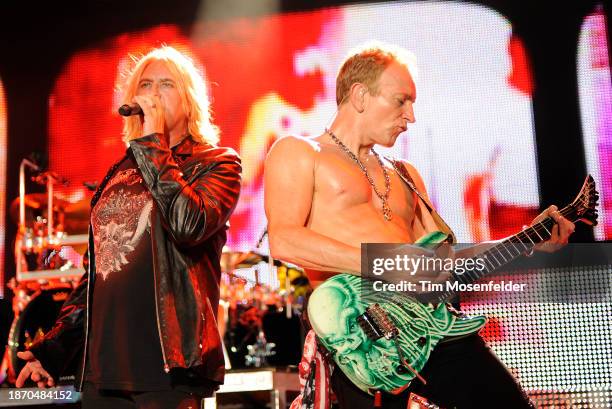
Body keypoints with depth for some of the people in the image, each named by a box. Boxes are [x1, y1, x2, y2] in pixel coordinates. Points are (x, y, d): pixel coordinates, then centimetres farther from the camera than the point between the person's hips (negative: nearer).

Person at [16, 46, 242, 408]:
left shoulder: (217, 163, 2)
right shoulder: (121, 173, 17)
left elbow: (189, 225, -19)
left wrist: (154, 145, -11)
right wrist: (53, 348, 14)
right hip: (103, 361, 5)